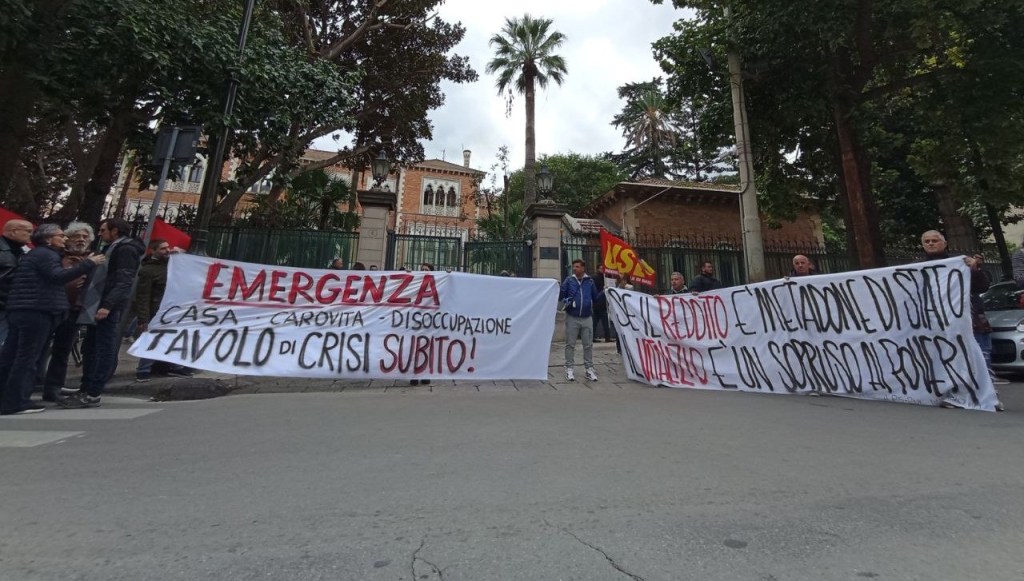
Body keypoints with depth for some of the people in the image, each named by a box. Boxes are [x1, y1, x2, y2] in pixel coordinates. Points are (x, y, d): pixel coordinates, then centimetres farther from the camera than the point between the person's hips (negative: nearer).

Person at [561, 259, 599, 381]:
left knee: (588, 345, 8)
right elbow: (561, 295, -3)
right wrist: (565, 301, -17)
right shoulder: (569, 280, -1)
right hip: (572, 317, -2)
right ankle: (569, 368, 16)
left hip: (587, 318, 2)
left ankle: (589, 368, 19)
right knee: (570, 344, 6)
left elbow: (595, 297, 12)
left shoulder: (590, 281, 4)